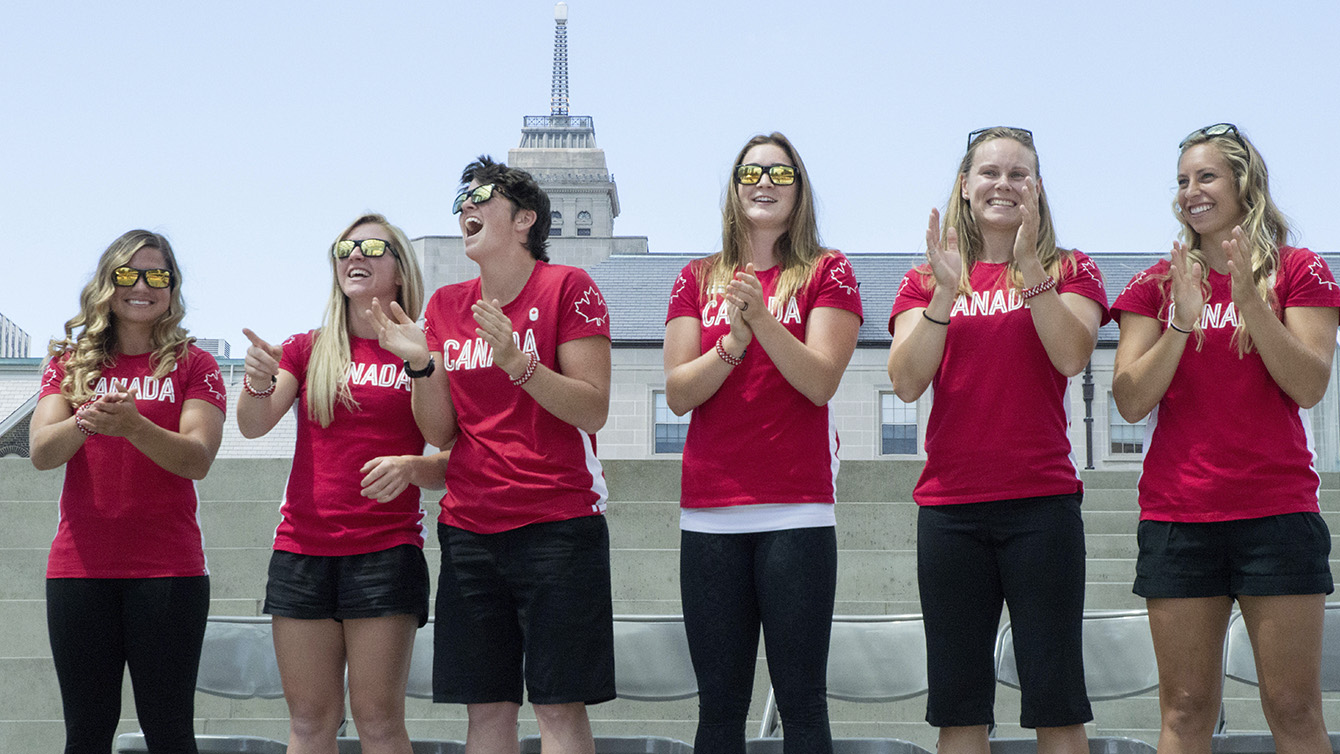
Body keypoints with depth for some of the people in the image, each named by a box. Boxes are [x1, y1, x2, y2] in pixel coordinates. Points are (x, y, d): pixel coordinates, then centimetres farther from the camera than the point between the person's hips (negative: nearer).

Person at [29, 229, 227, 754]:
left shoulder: (192, 364, 5)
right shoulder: (70, 362, 12)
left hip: (167, 569, -2)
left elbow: (197, 458, -9)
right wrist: (85, 421, -24)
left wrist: (132, 425, -26)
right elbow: (41, 452, -2)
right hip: (79, 568, 2)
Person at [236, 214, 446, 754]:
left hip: (385, 550, -3)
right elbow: (252, 425, 0)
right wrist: (258, 383, -21)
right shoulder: (307, 349, 13)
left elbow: (456, 462, 2)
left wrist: (411, 467, -18)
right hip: (302, 549, 3)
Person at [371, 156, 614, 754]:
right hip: (470, 528, 5)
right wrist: (423, 364, -7)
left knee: (559, 705, -7)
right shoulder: (447, 305, 13)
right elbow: (441, 433, 10)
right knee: (485, 706, 4)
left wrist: (517, 363, -23)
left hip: (557, 525, -5)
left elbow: (593, 412, -10)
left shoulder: (567, 288, -3)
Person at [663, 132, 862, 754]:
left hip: (796, 511, -3)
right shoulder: (699, 279, 14)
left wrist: (762, 319, -20)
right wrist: (733, 344, -13)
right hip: (710, 515, 3)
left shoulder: (826, 272, 6)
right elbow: (678, 393, 5)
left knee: (801, 702, -4)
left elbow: (820, 382, -7)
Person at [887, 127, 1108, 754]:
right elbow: (907, 382, -3)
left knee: (1054, 694, -3)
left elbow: (1070, 356, -10)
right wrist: (947, 290, -15)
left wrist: (1029, 267, -17)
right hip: (949, 504, 2)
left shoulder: (1070, 272, 9)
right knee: (957, 701, 3)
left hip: (1042, 500, -2)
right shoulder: (926, 279, 13)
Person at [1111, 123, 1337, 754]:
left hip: (1277, 509, -1)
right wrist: (1183, 321, -12)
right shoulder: (1156, 284, 10)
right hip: (1178, 514, 2)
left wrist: (1250, 300, -16)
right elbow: (1131, 401, 1)